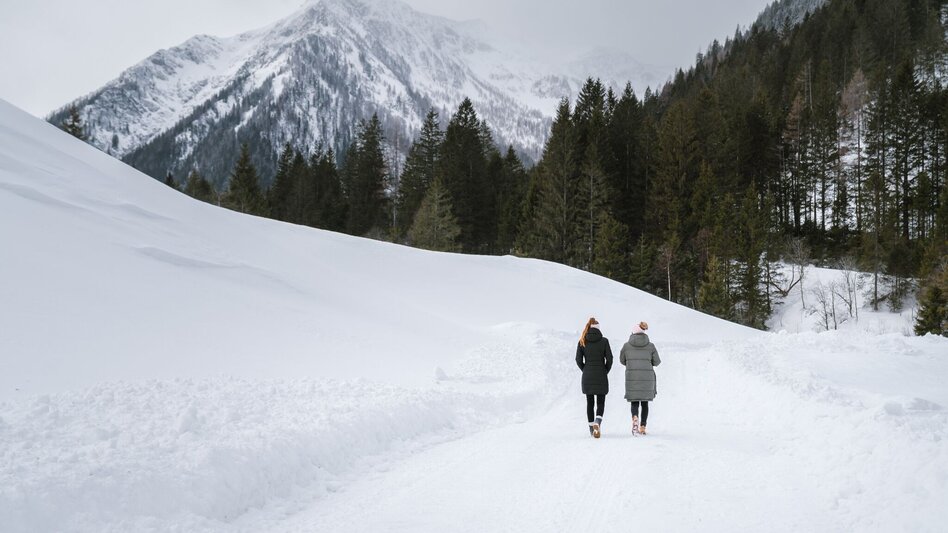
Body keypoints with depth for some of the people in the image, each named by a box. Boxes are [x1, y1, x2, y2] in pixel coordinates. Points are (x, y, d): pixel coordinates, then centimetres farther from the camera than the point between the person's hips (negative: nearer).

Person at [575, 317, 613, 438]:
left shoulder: (582, 342, -1)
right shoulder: (604, 341, -5)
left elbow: (578, 360, -1)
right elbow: (609, 358, -6)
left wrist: (586, 371, 12)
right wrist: (606, 371, 8)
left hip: (587, 377, 2)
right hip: (601, 377, -2)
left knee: (589, 403, 13)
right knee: (600, 403, 4)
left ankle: (591, 428, 18)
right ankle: (597, 422, -22)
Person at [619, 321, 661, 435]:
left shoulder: (626, 346, -2)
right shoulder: (650, 346, -2)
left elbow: (622, 360, 9)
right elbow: (657, 362, 4)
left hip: (632, 378, -1)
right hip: (647, 378, 1)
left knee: (634, 402, 7)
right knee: (645, 403, 14)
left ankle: (635, 418, -22)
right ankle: (642, 427, 13)